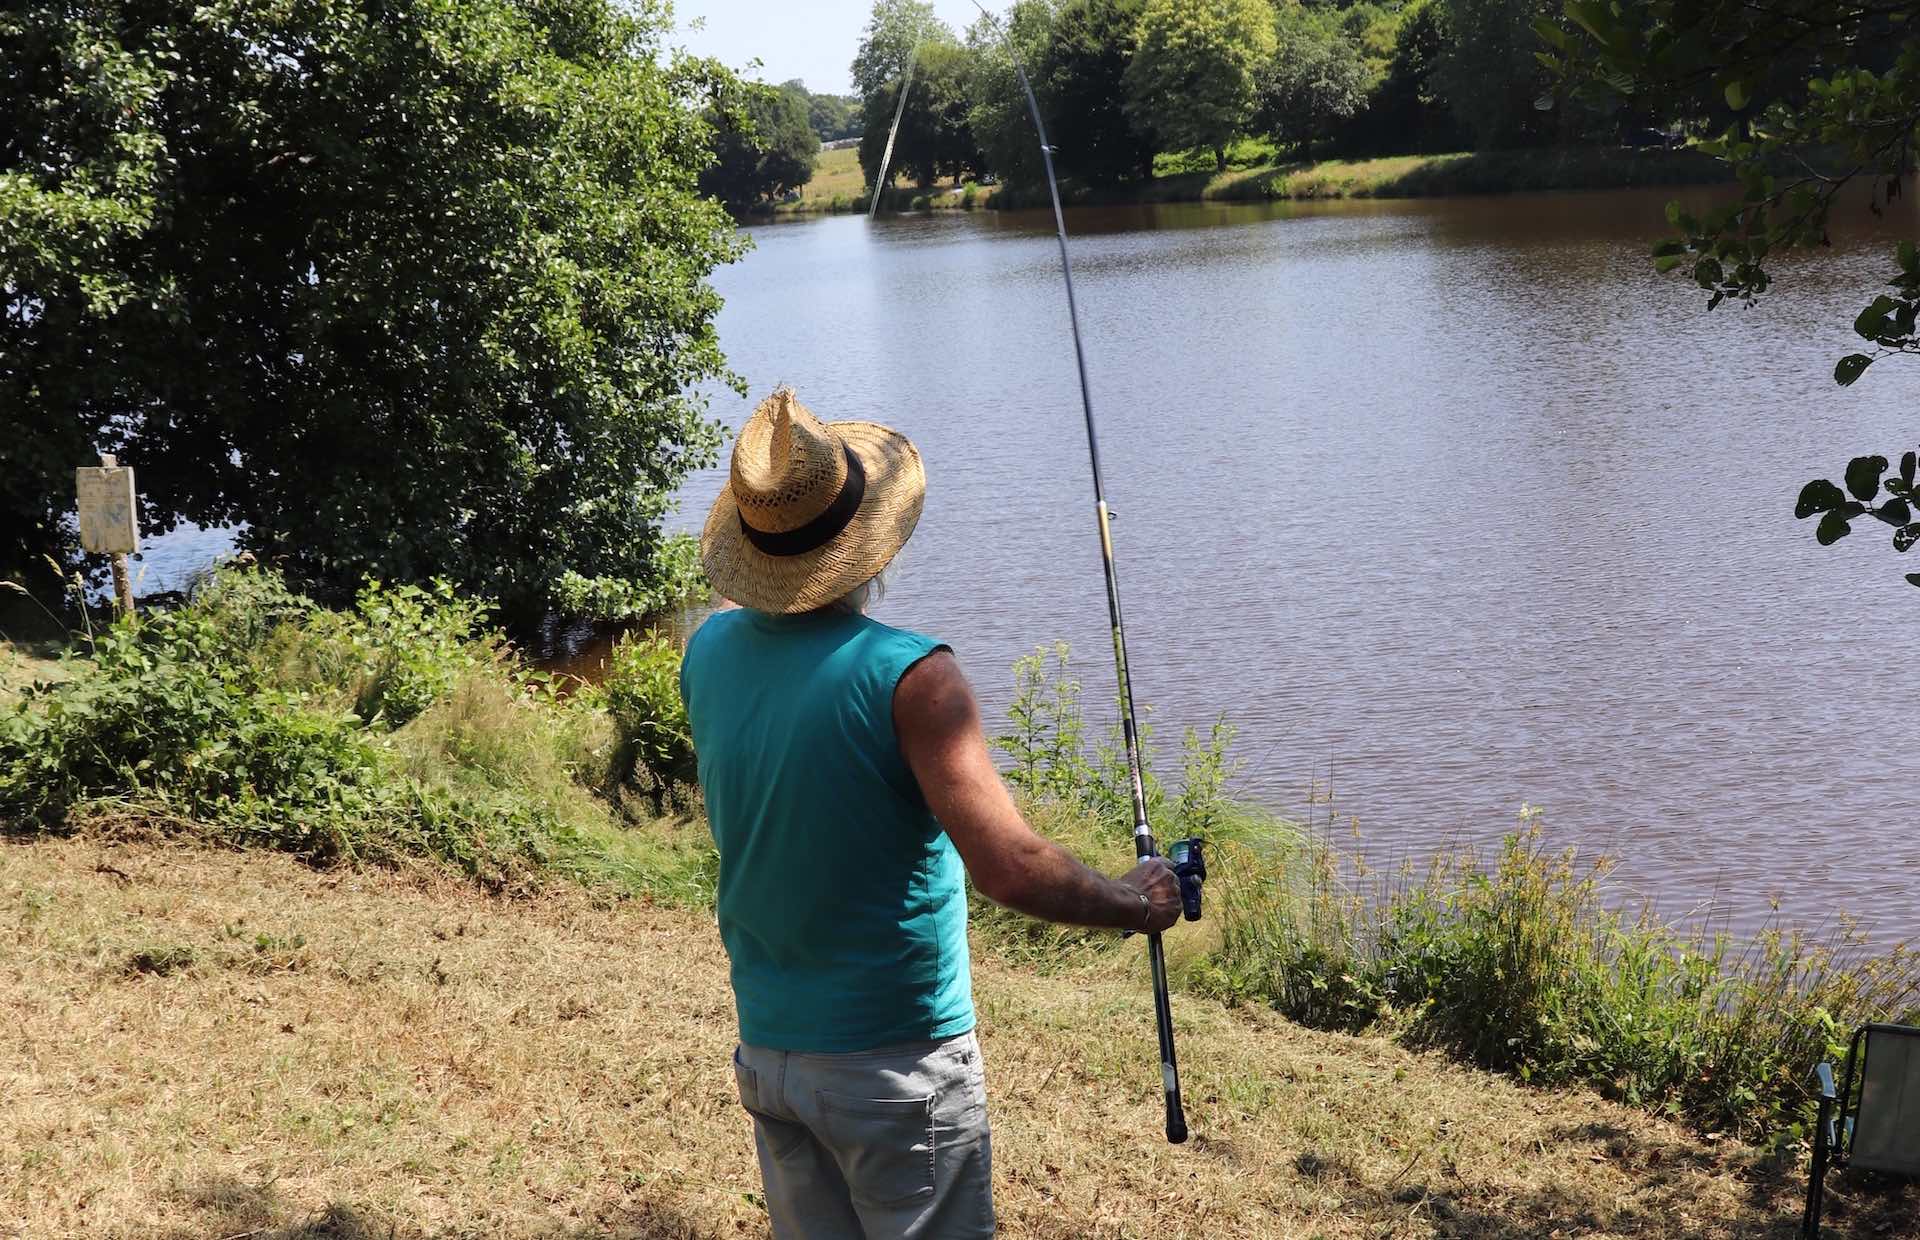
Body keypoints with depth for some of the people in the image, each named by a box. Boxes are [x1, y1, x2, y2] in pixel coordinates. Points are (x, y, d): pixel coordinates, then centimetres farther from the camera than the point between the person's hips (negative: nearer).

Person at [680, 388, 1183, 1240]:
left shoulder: (708, 652, -3)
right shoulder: (904, 673, -22)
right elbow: (1008, 869, -25)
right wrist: (1135, 903, -9)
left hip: (766, 1055, 6)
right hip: (896, 1065, -6)